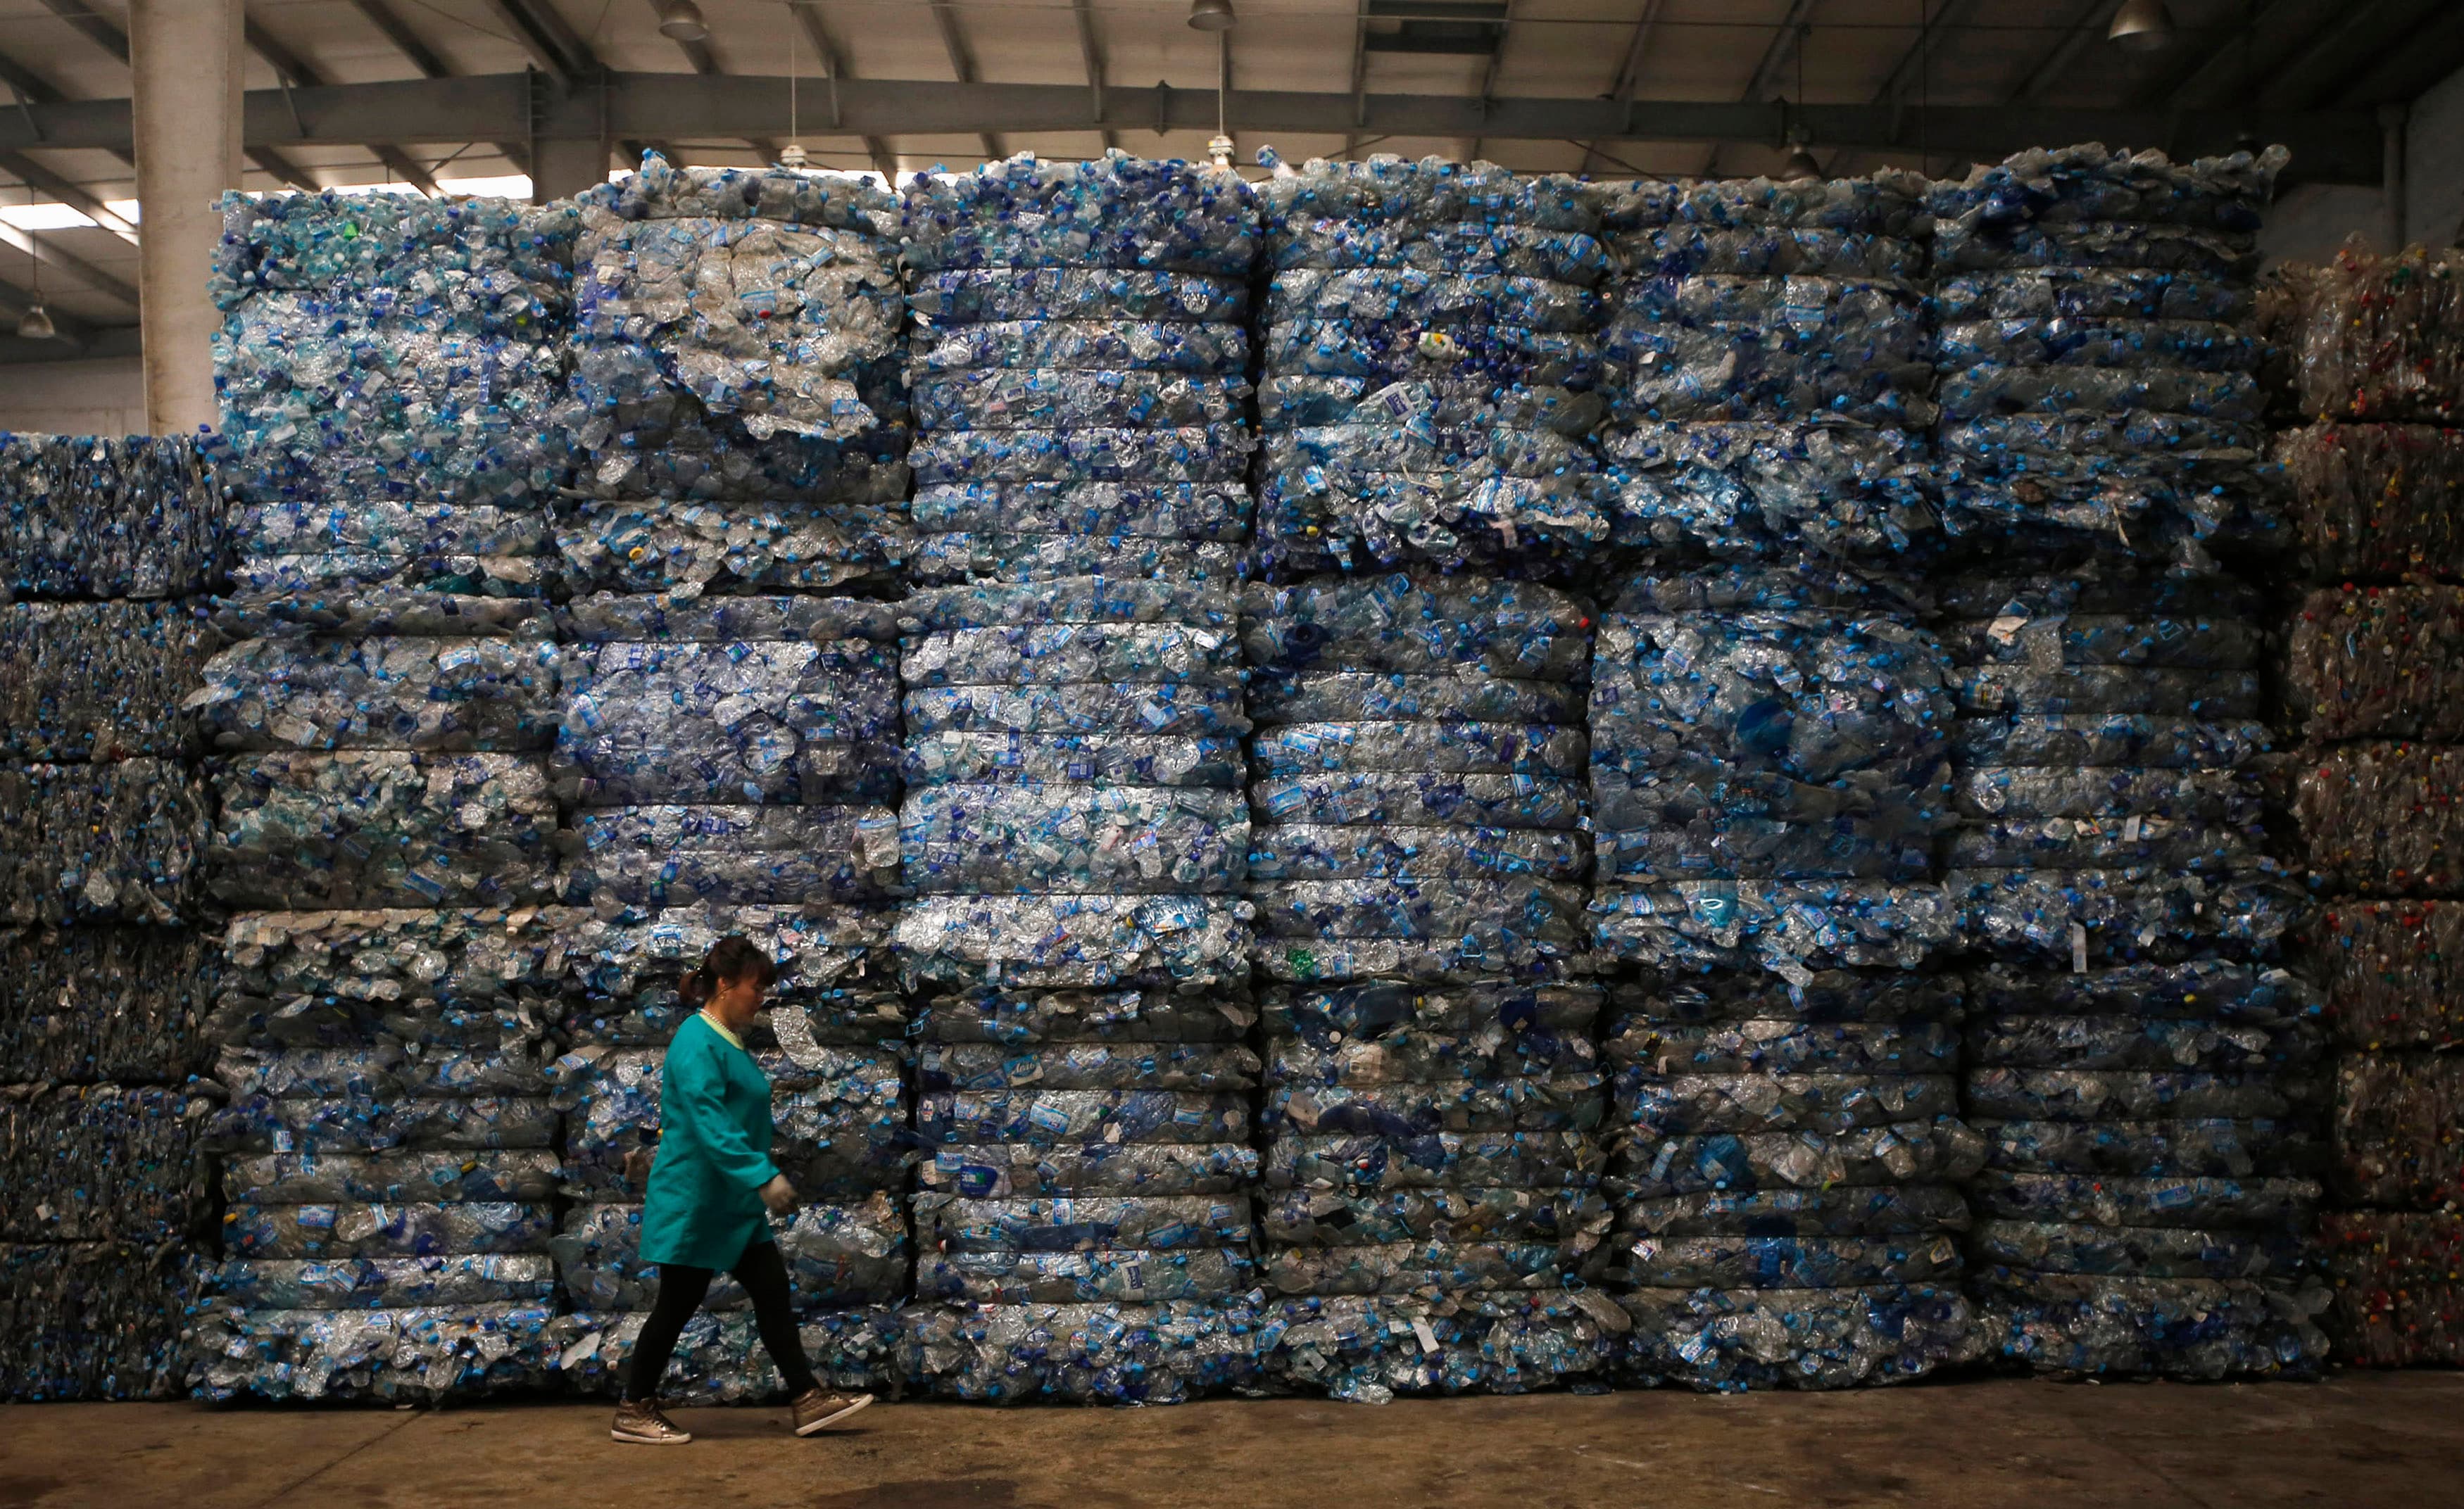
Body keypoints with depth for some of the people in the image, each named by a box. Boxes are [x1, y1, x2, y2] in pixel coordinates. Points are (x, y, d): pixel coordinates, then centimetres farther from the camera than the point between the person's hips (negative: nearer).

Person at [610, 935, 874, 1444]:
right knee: (677, 1305, 2)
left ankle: (808, 1400, 10)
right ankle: (634, 1412, 17)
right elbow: (710, 1125, -28)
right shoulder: (698, 1045, -19)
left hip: (733, 1206, 9)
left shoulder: (726, 1041, 11)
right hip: (694, 1204, -9)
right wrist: (763, 1177, -34)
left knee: (773, 1292, 6)